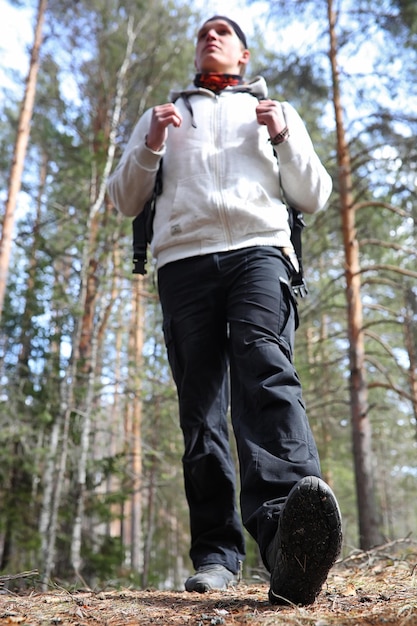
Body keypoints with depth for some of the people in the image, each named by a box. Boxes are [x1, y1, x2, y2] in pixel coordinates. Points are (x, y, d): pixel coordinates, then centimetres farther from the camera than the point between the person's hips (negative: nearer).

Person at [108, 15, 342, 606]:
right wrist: (150, 146, 4)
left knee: (265, 366, -28)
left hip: (259, 251, -1)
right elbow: (125, 201, 22)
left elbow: (315, 197, 20)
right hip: (184, 260, 2)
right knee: (200, 406, -7)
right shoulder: (164, 115, 31)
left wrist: (284, 138, 3)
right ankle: (216, 554, -5)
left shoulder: (275, 110, 29)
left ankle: (285, 528, -46)